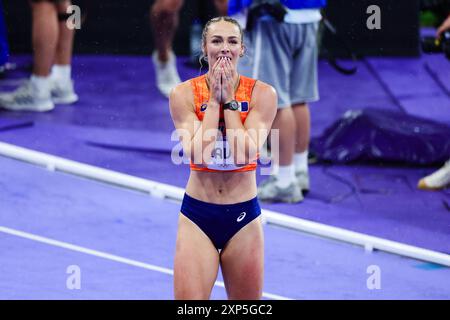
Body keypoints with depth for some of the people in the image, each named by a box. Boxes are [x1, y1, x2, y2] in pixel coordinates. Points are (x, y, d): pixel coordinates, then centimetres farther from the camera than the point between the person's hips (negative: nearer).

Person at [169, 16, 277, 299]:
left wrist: (229, 100, -13)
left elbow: (246, 154, -17)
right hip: (197, 214, -1)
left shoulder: (262, 93, -4)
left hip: (243, 216, 1)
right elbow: (197, 154, -17)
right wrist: (213, 100, -14)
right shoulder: (184, 93, -5)